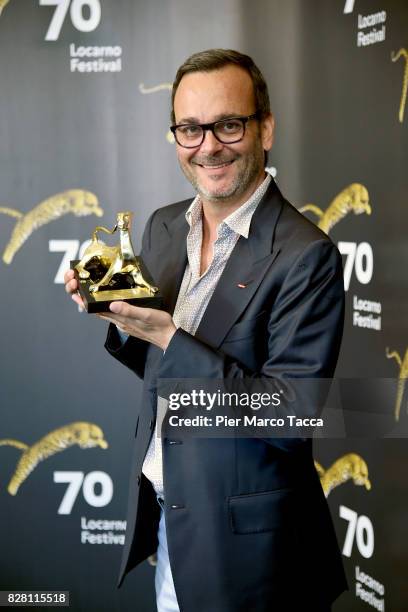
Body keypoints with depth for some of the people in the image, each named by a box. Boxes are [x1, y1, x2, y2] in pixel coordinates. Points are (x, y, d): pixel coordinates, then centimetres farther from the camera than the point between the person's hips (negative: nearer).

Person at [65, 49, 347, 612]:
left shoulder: (305, 255, -20)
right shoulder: (163, 228, 2)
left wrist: (169, 337, -28)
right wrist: (122, 321, -9)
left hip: (243, 540, -6)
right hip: (164, 519, 6)